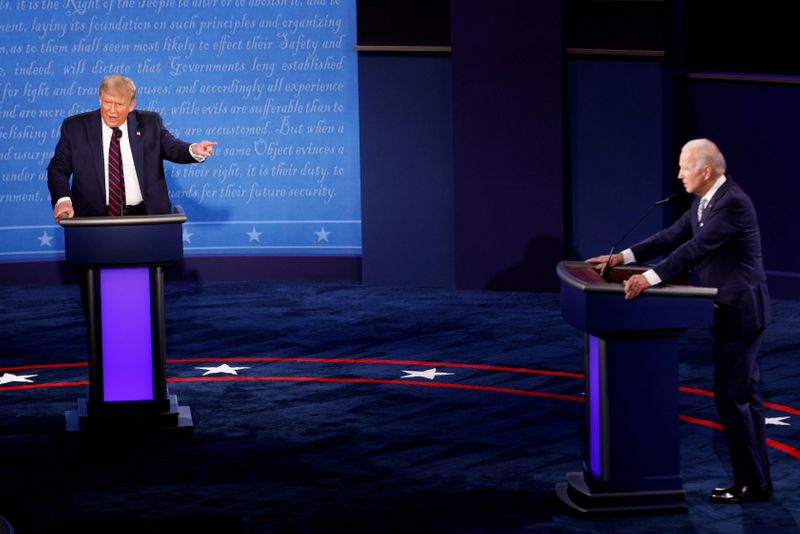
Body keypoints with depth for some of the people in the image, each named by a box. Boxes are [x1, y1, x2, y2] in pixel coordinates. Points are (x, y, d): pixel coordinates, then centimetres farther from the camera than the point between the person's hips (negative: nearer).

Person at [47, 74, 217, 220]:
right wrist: (62, 199, -15)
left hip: (145, 216, 1)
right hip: (94, 219, -1)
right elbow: (58, 169, 5)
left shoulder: (149, 123, 10)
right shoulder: (75, 127, 6)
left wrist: (193, 150, -19)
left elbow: (171, 147, 6)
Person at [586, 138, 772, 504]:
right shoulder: (704, 202, 10)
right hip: (730, 311, 10)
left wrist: (649, 278, -35)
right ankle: (757, 480, 18)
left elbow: (695, 248, -30)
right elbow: (673, 237, 12)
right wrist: (622, 258, 6)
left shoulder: (732, 203, -21)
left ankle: (751, 484, 0)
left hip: (740, 312, -10)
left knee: (731, 398, -7)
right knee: (743, 397, 12)